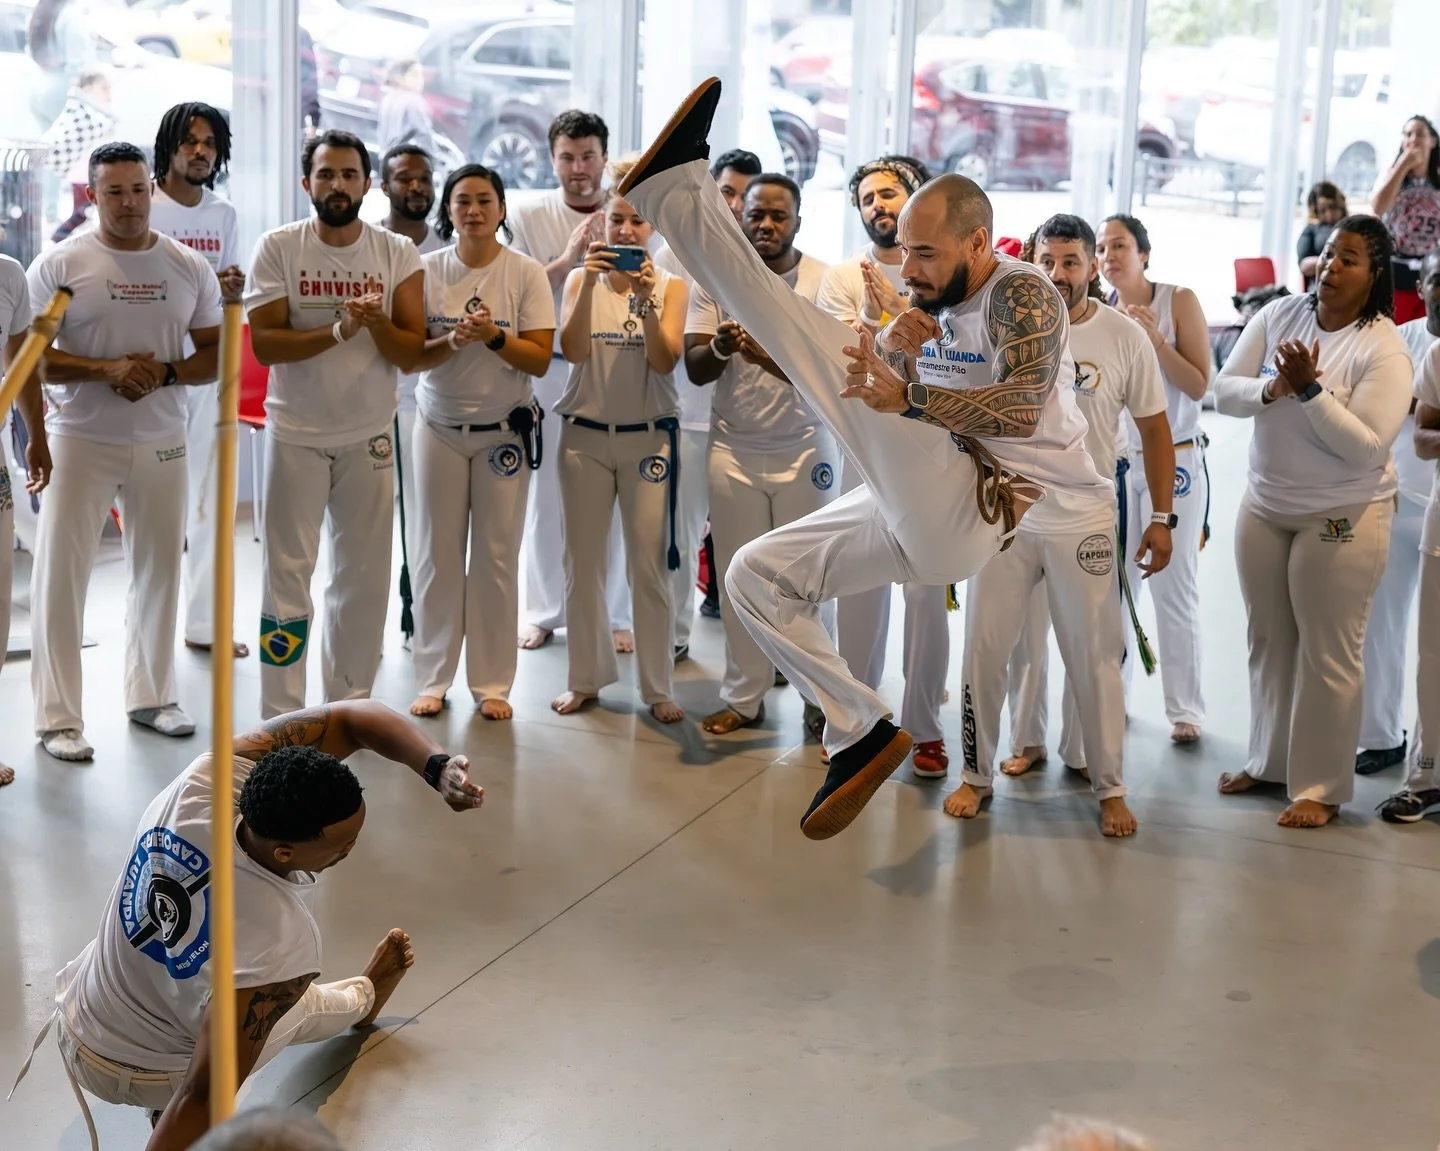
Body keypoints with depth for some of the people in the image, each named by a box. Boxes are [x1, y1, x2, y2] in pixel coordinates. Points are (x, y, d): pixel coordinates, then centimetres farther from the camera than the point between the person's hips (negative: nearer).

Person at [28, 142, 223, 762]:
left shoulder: (189, 266, 5)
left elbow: (218, 354, 6)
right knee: (61, 575, -2)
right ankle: (57, 716, 6)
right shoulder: (60, 264, -5)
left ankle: (151, 695, 28)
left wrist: (164, 374, -13)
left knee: (159, 570, 12)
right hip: (79, 439, -3)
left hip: (161, 442, 3)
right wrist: (105, 368, -21)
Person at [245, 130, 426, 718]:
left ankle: (349, 702, 21)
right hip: (295, 434, -2)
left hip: (368, 435, 2)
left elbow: (411, 354, -3)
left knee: (364, 574, 8)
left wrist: (376, 321, -22)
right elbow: (263, 343, -13)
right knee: (287, 571, 0)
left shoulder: (398, 253, 1)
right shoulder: (278, 248, -4)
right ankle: (281, 715, 7)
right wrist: (340, 329, -24)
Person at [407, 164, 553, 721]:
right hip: (439, 428, 1)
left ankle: (491, 684, 10)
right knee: (436, 555, 3)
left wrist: (493, 336, -23)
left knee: (497, 558, 1)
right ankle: (433, 680, 13)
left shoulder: (526, 273, -4)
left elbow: (540, 360, -7)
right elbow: (411, 357, -3)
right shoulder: (428, 270, 0)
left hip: (504, 431, -1)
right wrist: (454, 342, -22)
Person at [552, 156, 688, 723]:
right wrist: (590, 284, -21)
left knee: (650, 565, -2)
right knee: (582, 562, 6)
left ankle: (658, 687, 7)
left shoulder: (671, 285, 1)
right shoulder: (581, 278, 3)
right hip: (585, 436, 1)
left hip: (648, 437, -1)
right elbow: (572, 350, -11)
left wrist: (646, 298, -22)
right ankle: (586, 678, 19)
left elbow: (665, 361, -10)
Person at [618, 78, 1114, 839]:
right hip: (921, 517, 9)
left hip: (977, 510, -9)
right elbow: (860, 397, 8)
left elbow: (1022, 409, -26)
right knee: (756, 575, 12)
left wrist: (908, 396, -40)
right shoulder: (929, 302, 16)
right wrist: (892, 346, -15)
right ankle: (862, 732, 5)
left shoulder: (1021, 294, -9)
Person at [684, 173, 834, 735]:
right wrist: (719, 347, -28)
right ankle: (744, 697, 15)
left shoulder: (823, 281, -6)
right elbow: (694, 370, -5)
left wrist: (767, 356, -33)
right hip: (734, 449, 2)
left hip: (804, 449, -2)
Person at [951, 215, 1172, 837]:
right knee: (984, 650, 7)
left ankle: (1110, 788, 19)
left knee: (1095, 658, 5)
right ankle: (977, 776, 22)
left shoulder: (1125, 337, -4)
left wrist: (1162, 518, -2)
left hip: (1086, 523, -1)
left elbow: (1155, 430, 1)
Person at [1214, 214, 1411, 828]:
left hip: (1341, 517, -5)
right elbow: (1224, 390, -4)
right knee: (1268, 640, 16)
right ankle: (1268, 760, 32)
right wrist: (1272, 390, -23)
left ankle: (1321, 786, 13)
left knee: (1328, 653, 1)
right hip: (1264, 505, 5)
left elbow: (1366, 447, -21)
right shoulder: (1278, 315, -1)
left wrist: (1309, 389, -27)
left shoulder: (1384, 350, -15)